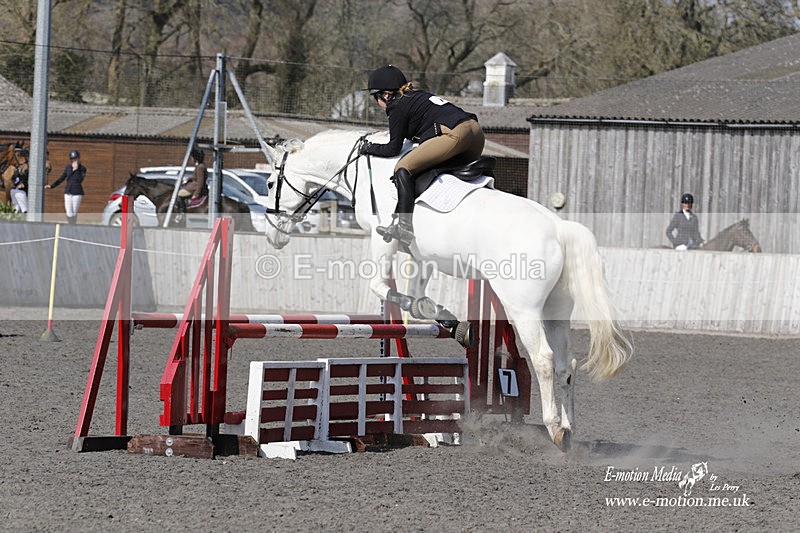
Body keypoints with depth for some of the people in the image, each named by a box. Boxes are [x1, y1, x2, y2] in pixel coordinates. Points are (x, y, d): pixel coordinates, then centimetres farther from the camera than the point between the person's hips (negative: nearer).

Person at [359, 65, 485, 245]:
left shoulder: (397, 107, 6)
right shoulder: (418, 95, 30)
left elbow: (393, 149, 8)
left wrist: (370, 148, 22)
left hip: (454, 134, -9)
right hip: (477, 131, 9)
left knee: (403, 168, -6)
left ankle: (403, 225, -15)